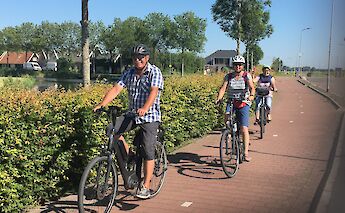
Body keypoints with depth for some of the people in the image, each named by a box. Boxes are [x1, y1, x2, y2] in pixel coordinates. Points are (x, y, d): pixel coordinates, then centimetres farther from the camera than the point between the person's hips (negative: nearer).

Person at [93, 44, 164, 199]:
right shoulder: (129, 73, 6)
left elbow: (154, 91, -25)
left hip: (150, 116, -5)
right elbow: (116, 89, -5)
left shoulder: (154, 72, -9)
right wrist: (102, 104, -21)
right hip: (132, 114, 5)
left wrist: (145, 108, -43)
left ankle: (145, 186, 3)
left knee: (148, 152, -8)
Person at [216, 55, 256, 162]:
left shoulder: (247, 76, -1)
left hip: (243, 104, -2)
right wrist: (219, 98, -25)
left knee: (244, 128, -9)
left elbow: (252, 87, -15)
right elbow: (223, 88, -7)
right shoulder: (228, 76, 5)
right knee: (227, 118, -27)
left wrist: (251, 95, -37)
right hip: (231, 103, 2)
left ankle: (246, 152, -2)